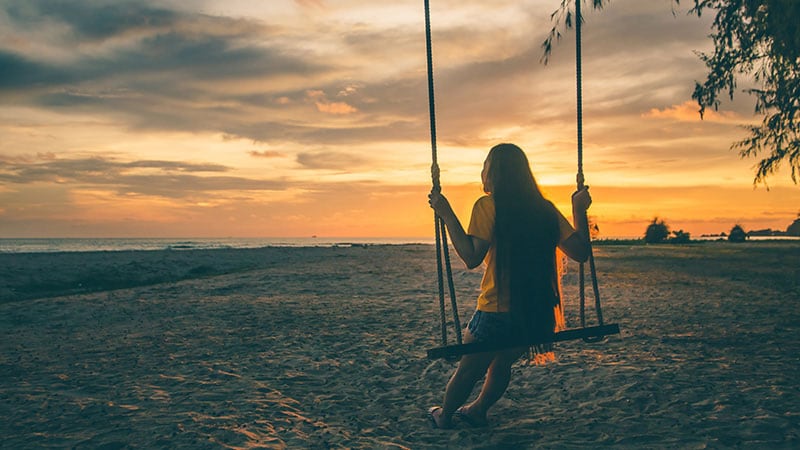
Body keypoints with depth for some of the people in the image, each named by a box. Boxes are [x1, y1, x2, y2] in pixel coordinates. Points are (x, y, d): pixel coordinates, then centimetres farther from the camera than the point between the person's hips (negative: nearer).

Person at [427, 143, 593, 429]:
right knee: (502, 363, 30)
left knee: (469, 370, 18)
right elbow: (580, 253, 5)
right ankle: (478, 411, 45)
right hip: (538, 315, 5)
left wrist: (447, 214, -13)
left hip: (497, 312, -5)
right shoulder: (545, 209, 4)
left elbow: (472, 258, -18)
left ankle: (444, 416, 38)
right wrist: (579, 210, 16)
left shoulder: (487, 206, -10)